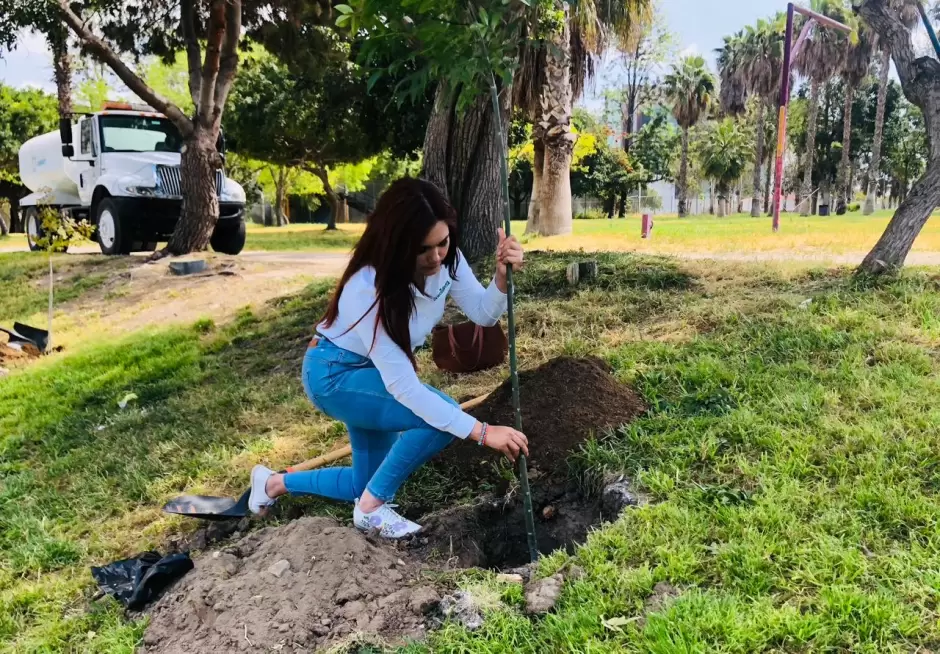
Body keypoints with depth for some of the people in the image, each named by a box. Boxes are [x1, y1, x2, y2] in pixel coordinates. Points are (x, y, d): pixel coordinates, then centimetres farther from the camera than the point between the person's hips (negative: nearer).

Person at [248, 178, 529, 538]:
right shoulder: (369, 289, -37)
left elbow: (483, 314, -12)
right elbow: (404, 388, -37)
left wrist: (502, 276, -34)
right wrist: (482, 431, -39)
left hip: (374, 372, 8)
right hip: (333, 374, -7)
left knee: (367, 485, 17)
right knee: (442, 418, -28)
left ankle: (275, 482, 39)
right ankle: (372, 507, -7)